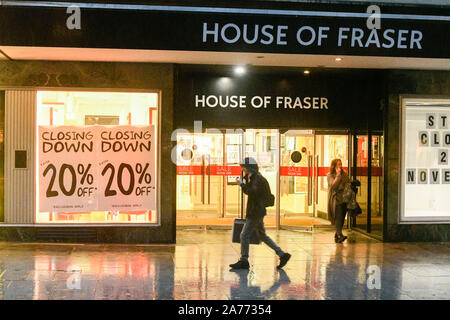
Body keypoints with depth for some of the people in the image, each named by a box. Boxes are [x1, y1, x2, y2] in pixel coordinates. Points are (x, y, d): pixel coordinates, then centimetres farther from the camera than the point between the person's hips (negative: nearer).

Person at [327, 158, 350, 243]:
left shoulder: (344, 174, 15)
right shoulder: (330, 175, 0)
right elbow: (333, 185, -14)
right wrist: (338, 175, -12)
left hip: (344, 199, 5)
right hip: (336, 200, -5)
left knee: (342, 218, 5)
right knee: (338, 217, -17)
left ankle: (337, 236, 16)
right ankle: (339, 235, -26)